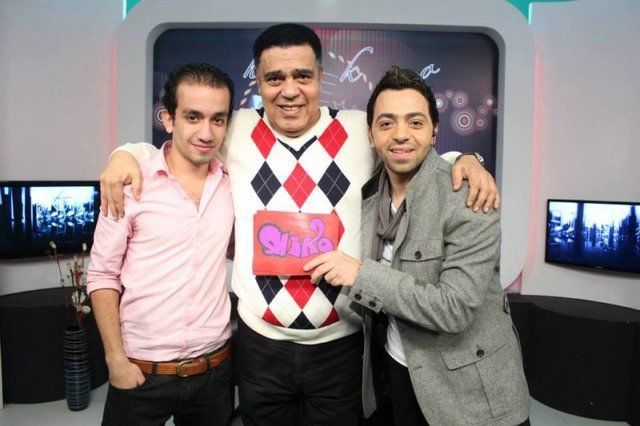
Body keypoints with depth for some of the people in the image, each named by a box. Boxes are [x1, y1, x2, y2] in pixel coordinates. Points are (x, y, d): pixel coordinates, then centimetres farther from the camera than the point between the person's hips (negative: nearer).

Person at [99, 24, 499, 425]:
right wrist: (125, 154, -4)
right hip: (260, 342, 1)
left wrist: (466, 160, -7)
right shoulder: (238, 131, 0)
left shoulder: (361, 130, -2)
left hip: (341, 343, 0)